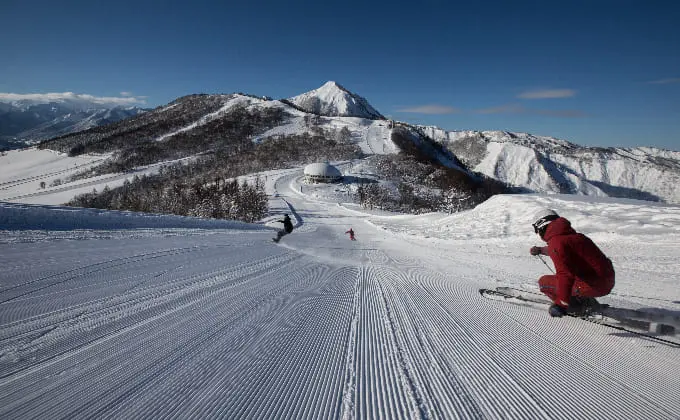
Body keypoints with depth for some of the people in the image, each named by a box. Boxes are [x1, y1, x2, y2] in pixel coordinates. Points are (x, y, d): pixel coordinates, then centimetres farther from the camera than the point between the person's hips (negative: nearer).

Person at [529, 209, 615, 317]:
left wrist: (561, 303, -24)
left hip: (592, 286, -9)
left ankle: (578, 306, -3)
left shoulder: (556, 242, -18)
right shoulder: (572, 235, 12)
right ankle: (587, 302, 17)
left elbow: (565, 275, -28)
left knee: (544, 282, -2)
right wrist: (541, 250, 41)